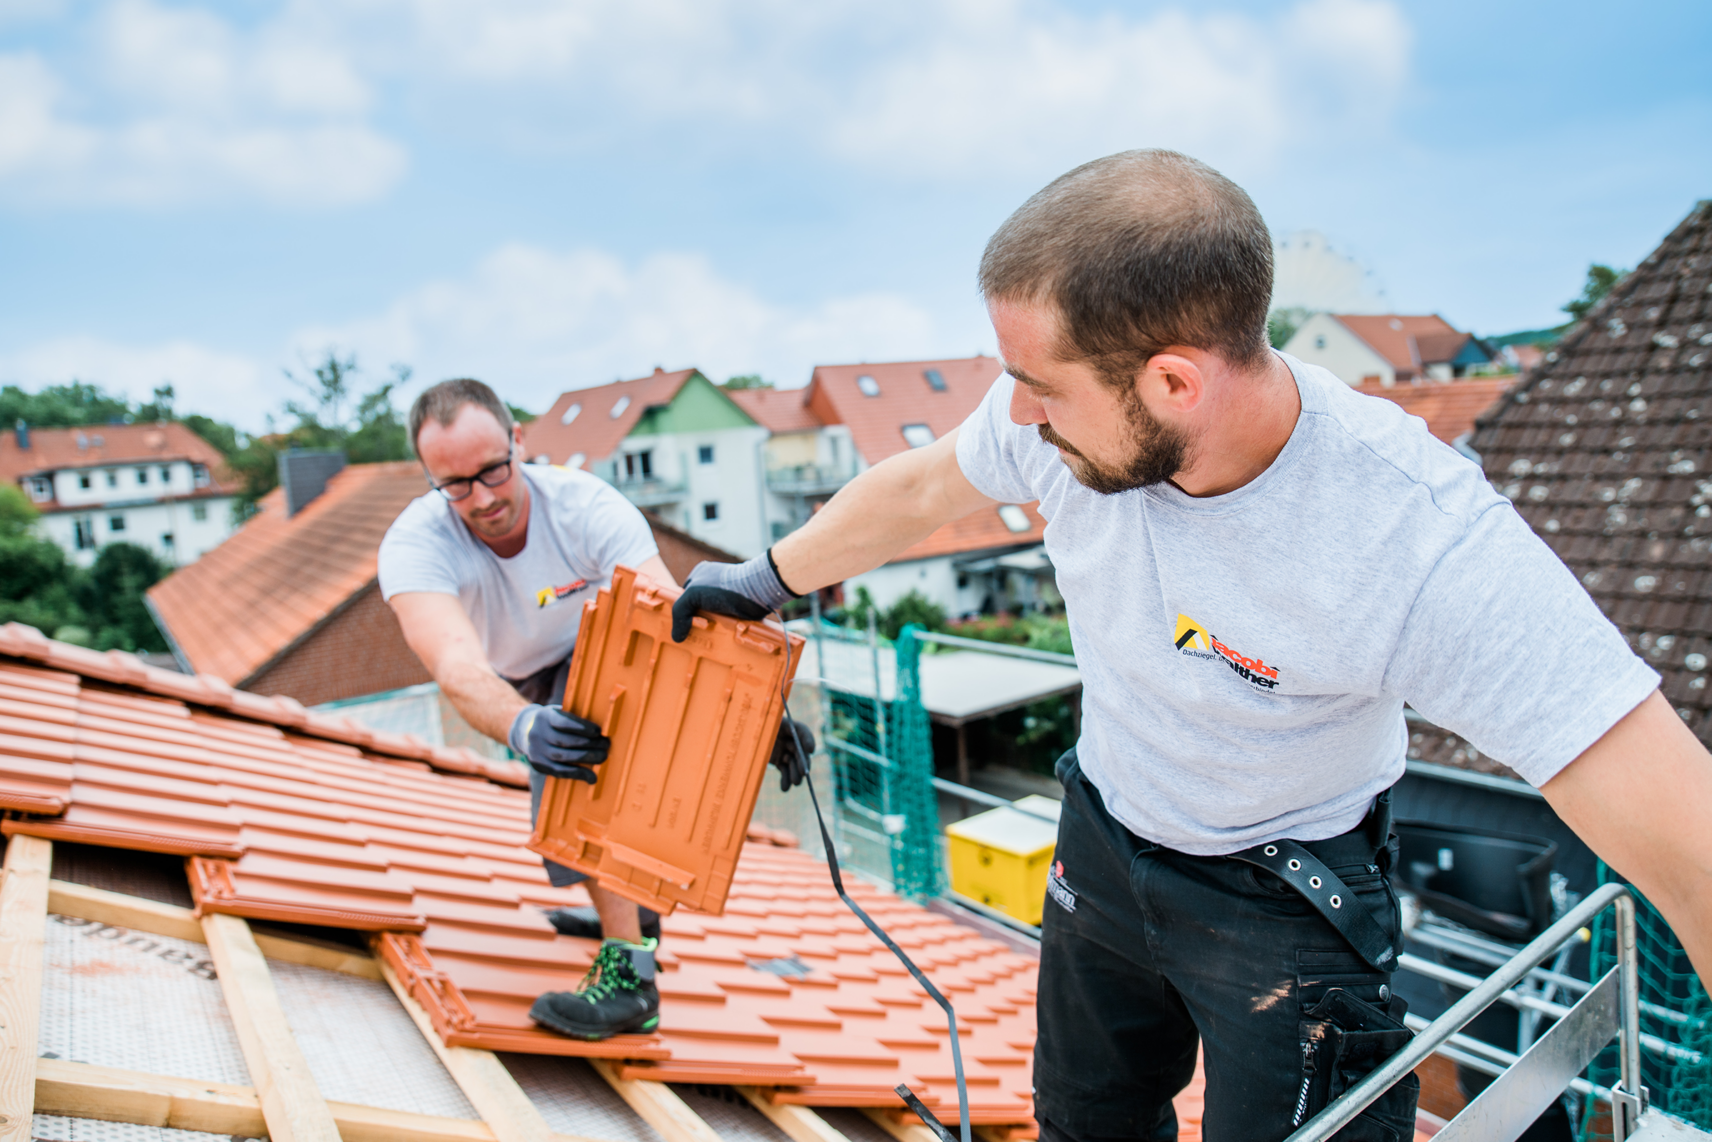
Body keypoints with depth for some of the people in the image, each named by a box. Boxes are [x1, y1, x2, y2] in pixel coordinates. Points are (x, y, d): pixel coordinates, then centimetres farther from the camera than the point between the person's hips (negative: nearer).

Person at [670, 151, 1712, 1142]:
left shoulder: (1431, 547, -38)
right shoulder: (1068, 410, -22)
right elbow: (915, 492, -2)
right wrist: (769, 579, 12)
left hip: (1287, 897, -4)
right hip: (1103, 840, 5)